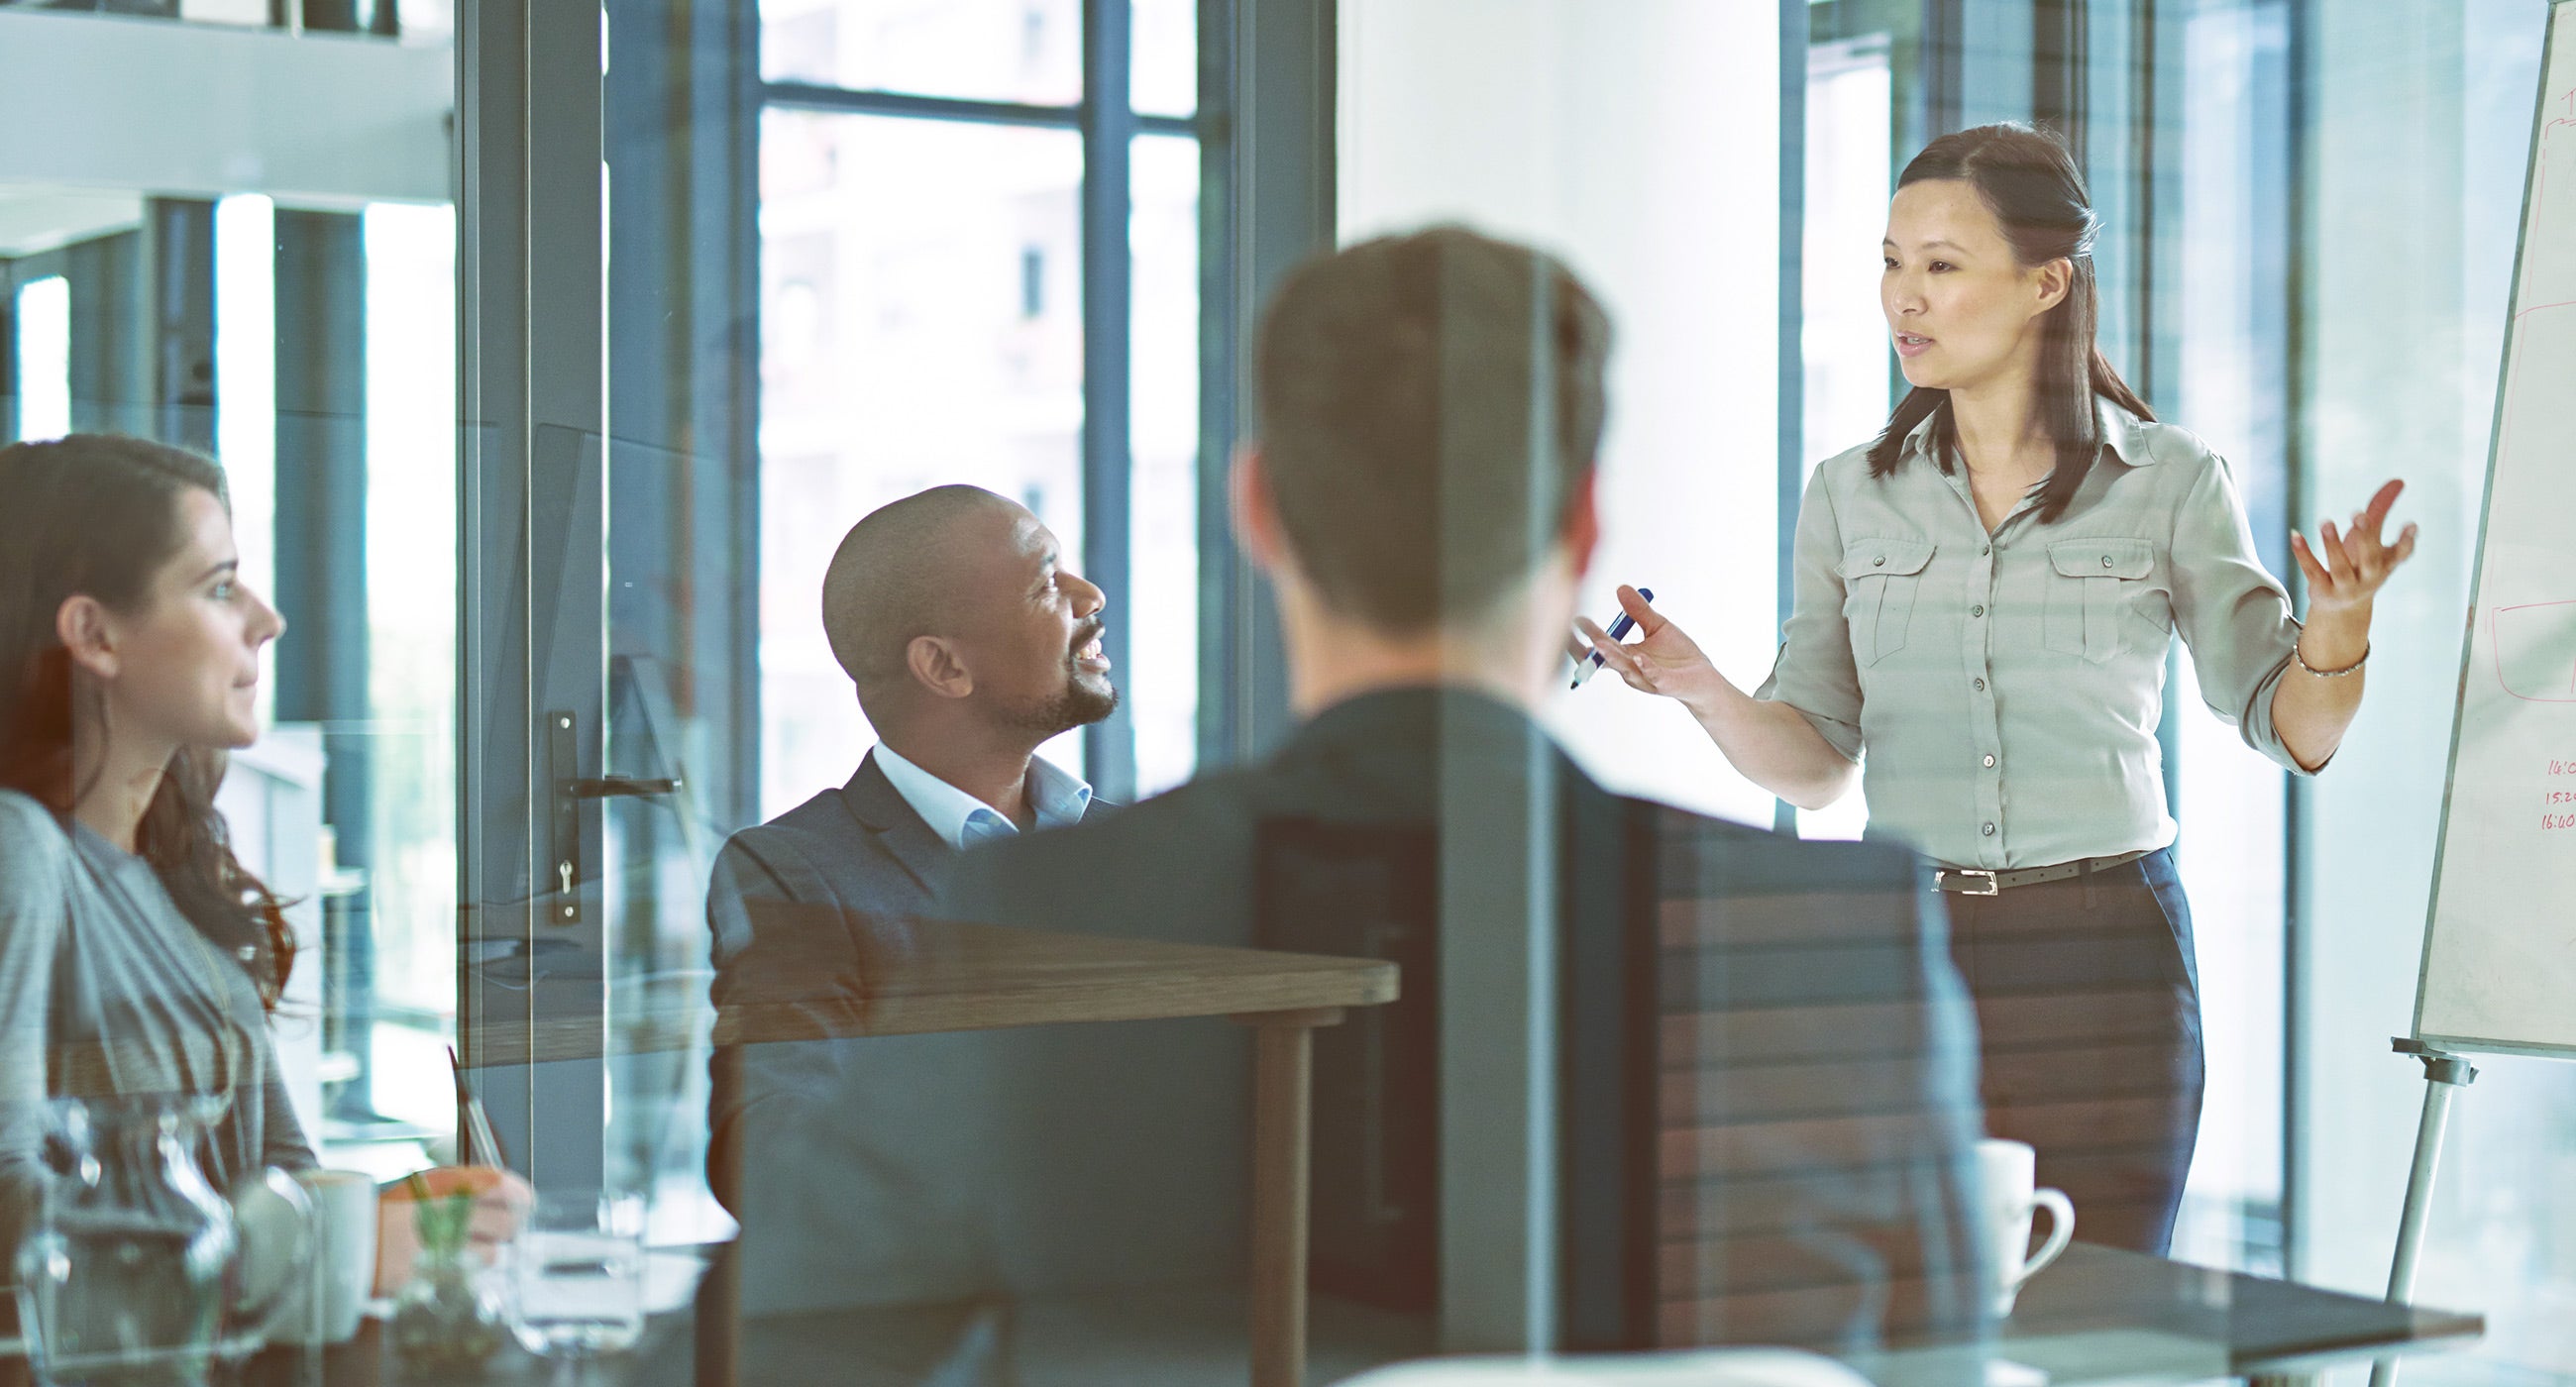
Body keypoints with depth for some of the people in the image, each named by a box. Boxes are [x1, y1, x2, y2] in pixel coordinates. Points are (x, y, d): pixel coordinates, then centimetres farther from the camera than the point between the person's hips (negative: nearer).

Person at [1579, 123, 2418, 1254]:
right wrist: (1702, 689, -10)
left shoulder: (2171, 482, 0)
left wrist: (2340, 624, -16)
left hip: (2104, 961, -2)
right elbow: (1814, 765, 8)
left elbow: (2296, 732, 4)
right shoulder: (1851, 495, 6)